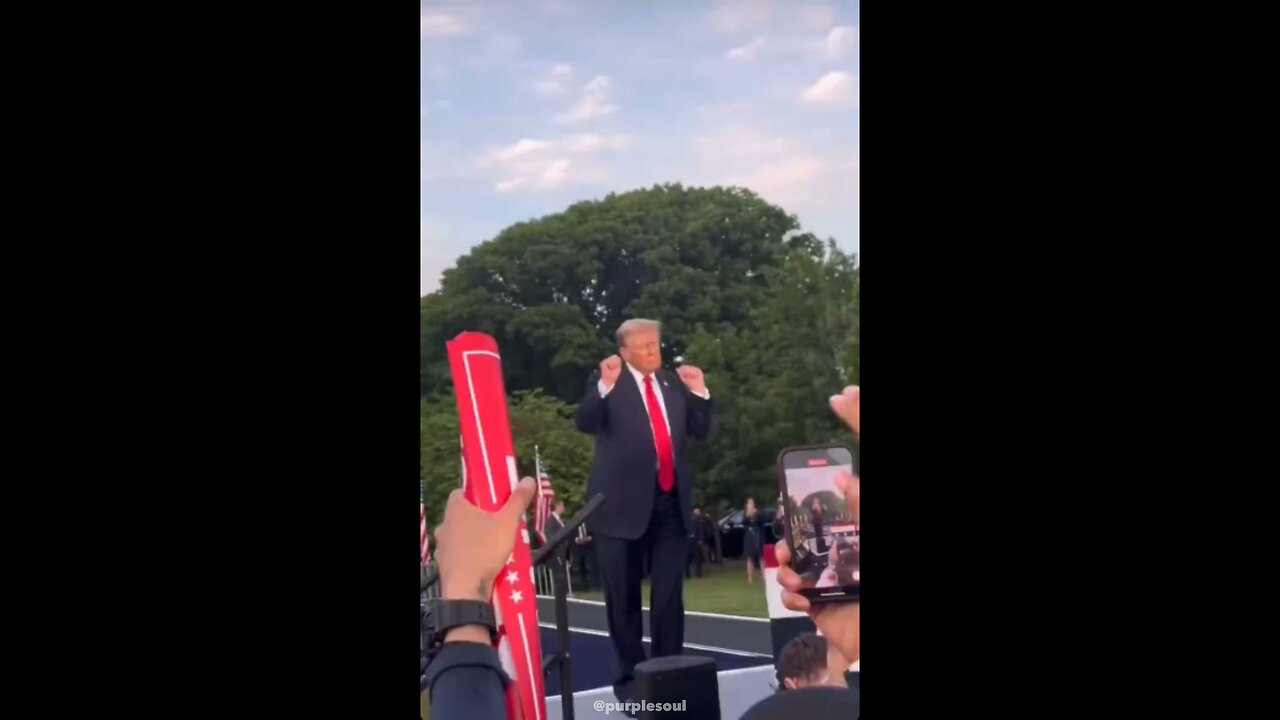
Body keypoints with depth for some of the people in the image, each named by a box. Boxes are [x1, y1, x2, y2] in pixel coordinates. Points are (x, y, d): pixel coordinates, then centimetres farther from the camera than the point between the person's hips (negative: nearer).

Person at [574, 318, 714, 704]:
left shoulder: (675, 383, 12)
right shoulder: (606, 381, -1)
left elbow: (701, 432, 10)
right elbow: (585, 423, -16)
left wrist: (699, 392, -4)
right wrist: (605, 385, -28)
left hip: (671, 500, 4)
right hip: (623, 501, -4)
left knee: (670, 594, 9)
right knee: (623, 597, 5)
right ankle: (629, 676, 16)